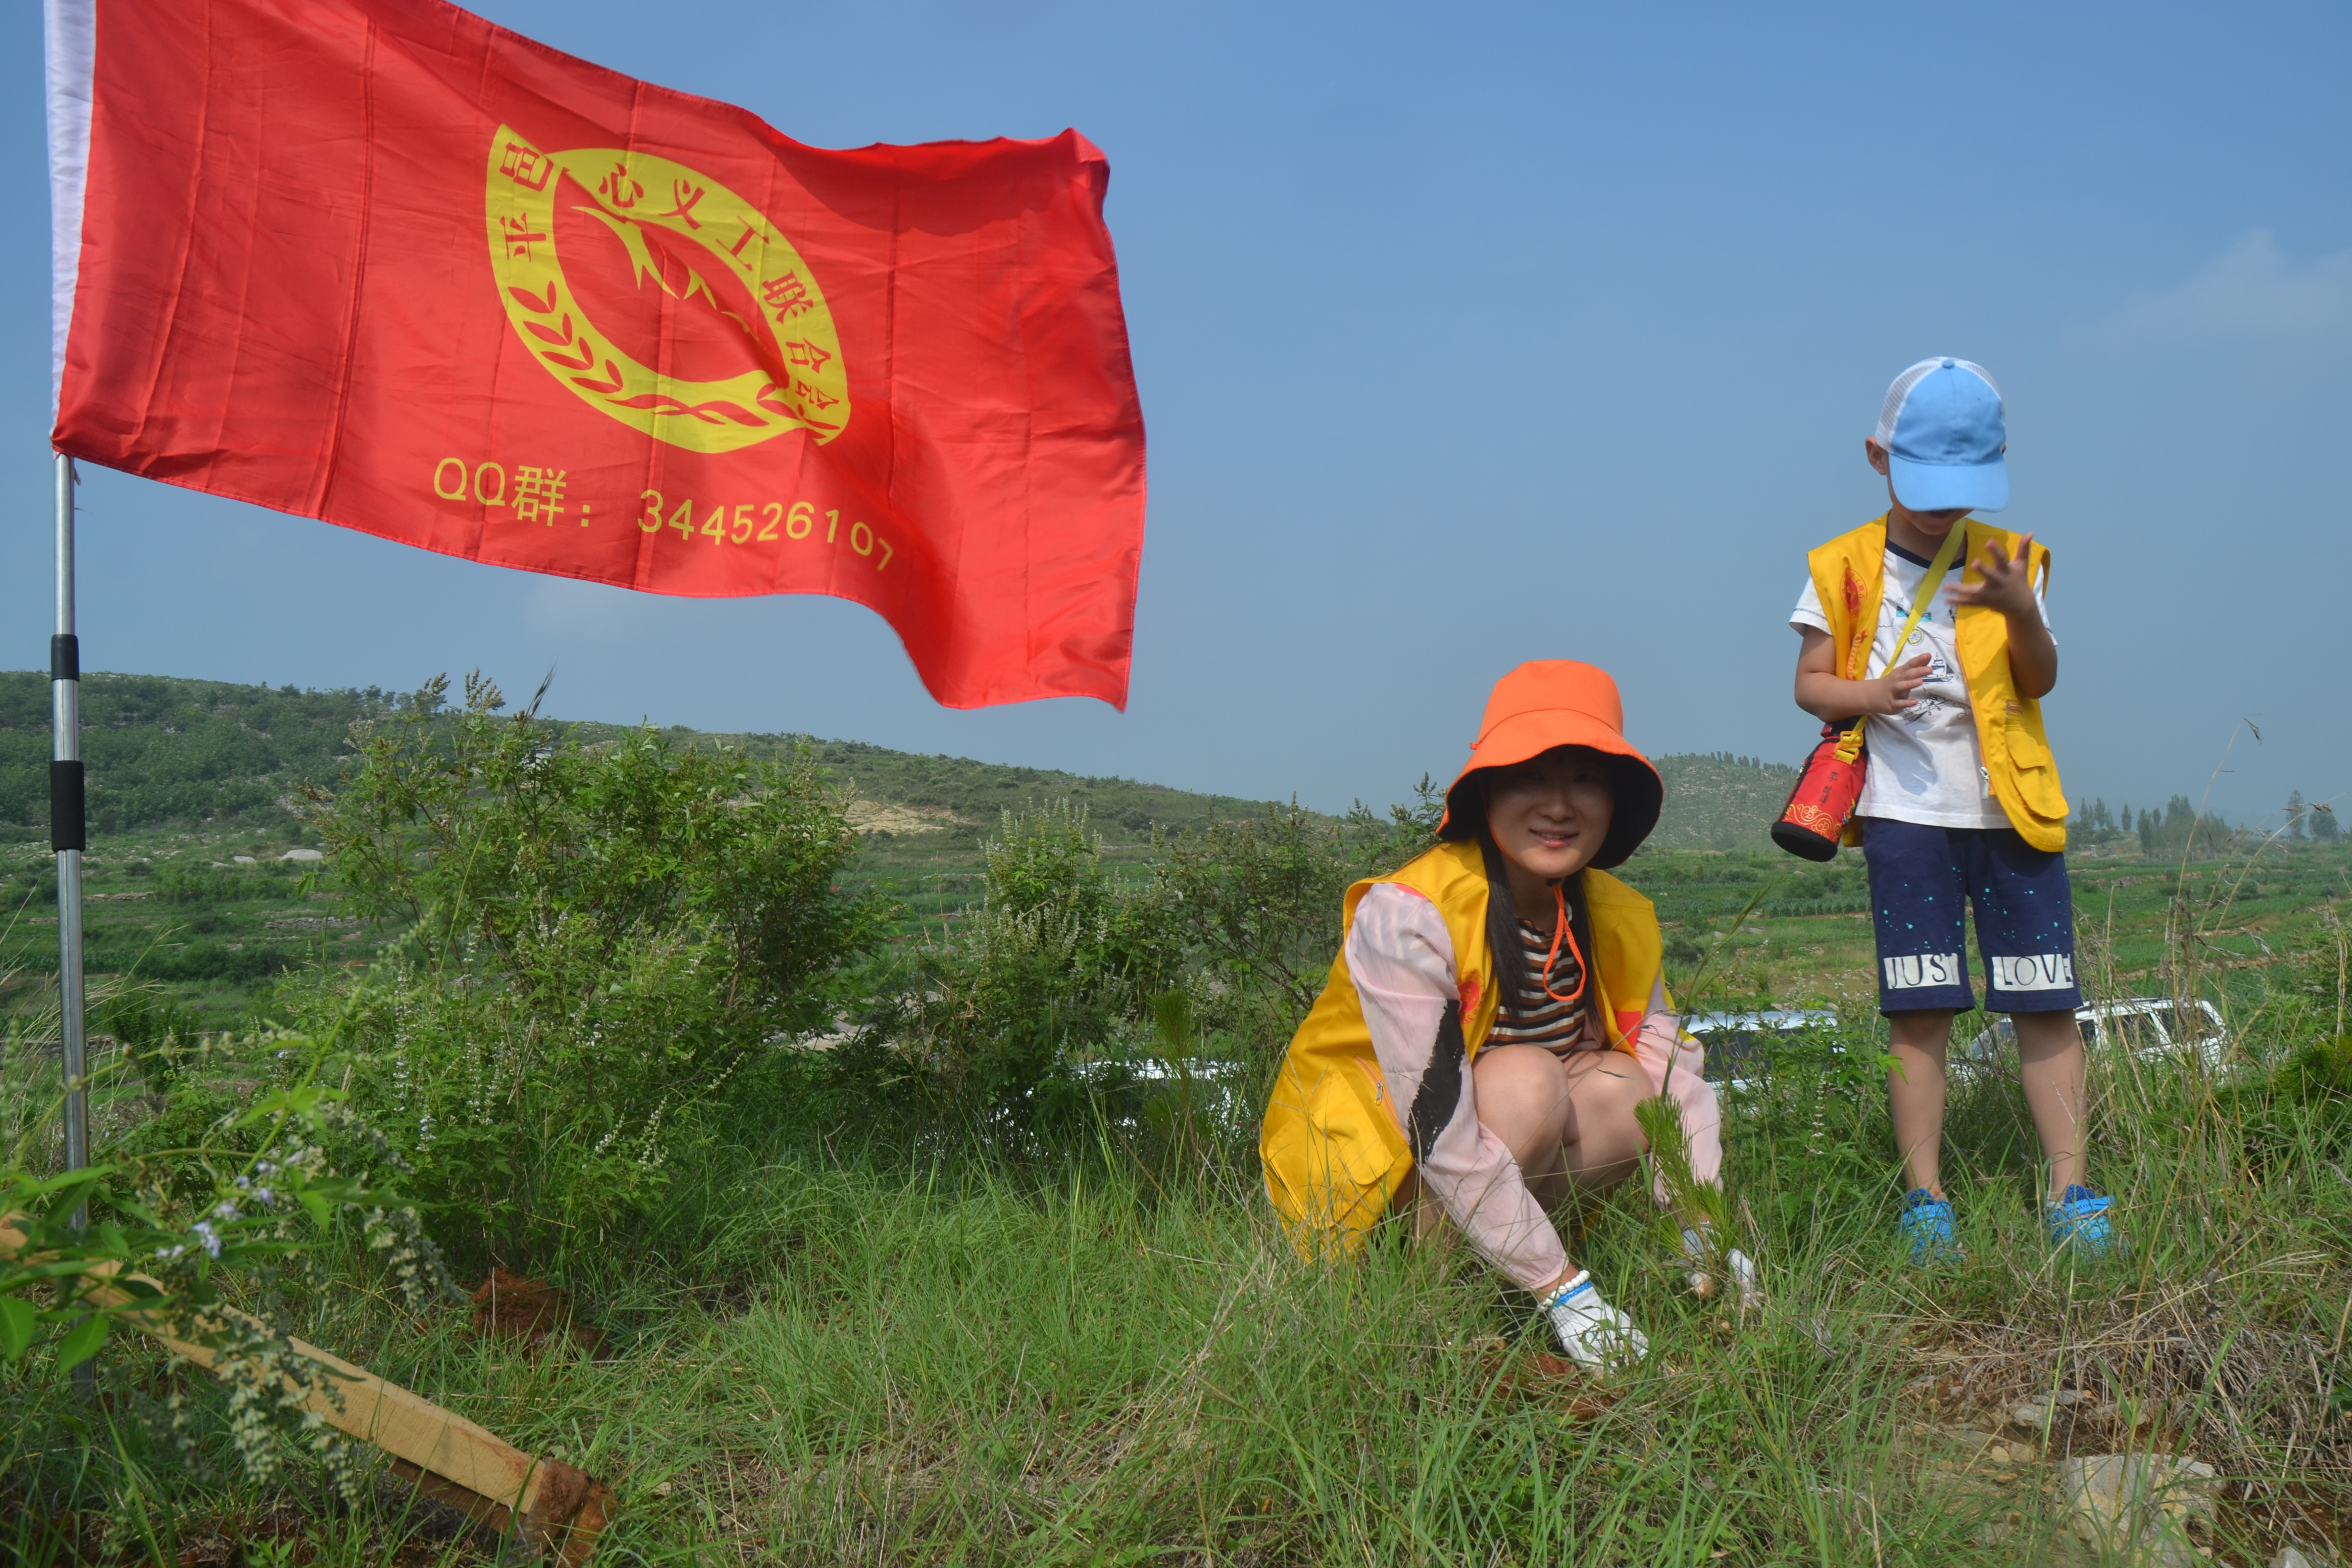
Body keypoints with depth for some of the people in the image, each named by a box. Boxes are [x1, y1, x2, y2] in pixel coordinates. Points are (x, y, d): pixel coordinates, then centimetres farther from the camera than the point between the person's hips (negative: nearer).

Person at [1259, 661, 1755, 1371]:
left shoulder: (1618, 920, -3)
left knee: (1624, 1094, -19)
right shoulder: (1402, 915, -26)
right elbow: (1440, 1131, -30)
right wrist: (1562, 1288, -30)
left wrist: (1705, 1234, -24)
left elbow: (1674, 1071, -9)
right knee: (1528, 1080, -30)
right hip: (1358, 1163, -6)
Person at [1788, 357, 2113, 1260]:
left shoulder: (2008, 560, 5)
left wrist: (2021, 611, -22)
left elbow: (2040, 683, -3)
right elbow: (1810, 683, 4)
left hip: (2013, 811, 1)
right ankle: (1925, 1197, 7)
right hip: (1907, 815, -1)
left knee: (2045, 1002, 1)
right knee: (1918, 1010, -1)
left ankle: (2070, 1191, 10)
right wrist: (1867, 695, -17)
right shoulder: (1846, 569, 2)